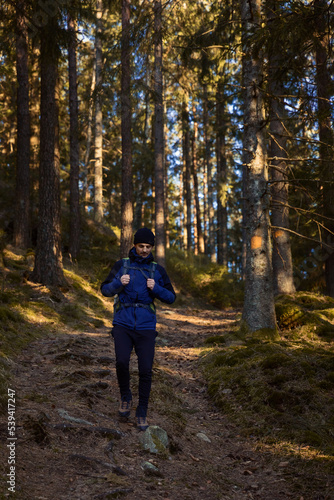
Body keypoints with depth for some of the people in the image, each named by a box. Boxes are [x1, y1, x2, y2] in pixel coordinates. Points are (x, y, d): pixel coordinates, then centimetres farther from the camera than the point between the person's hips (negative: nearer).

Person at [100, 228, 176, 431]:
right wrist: (119, 283, -19)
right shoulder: (122, 265, 3)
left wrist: (156, 288, -15)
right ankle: (126, 397, 8)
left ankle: (142, 414, 15)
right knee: (122, 362, -21)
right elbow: (106, 290, 3)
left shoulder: (158, 270, 3)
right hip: (123, 325, 0)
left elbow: (171, 297, 5)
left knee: (145, 371, -3)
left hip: (146, 328, 0)